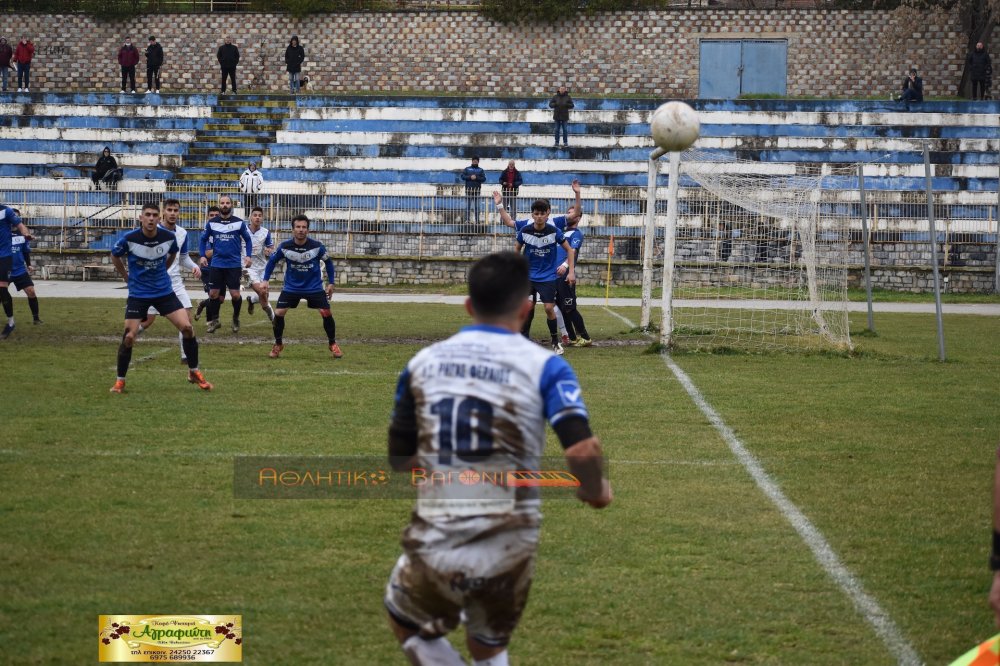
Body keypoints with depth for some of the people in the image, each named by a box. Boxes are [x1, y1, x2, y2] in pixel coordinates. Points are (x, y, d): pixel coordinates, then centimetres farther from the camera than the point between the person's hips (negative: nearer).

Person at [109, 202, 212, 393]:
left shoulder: (169, 237, -9)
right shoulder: (129, 239, -16)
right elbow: (114, 256, 5)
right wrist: (127, 277, 9)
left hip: (164, 291, 2)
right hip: (138, 294, -2)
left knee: (187, 327, -8)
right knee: (129, 337, -7)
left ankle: (194, 372, 10)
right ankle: (120, 381, 11)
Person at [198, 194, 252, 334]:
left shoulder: (239, 223, -1)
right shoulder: (211, 223, 2)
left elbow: (248, 239, 9)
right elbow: (203, 239, 12)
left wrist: (248, 255, -4)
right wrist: (202, 256, 0)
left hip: (234, 264, -2)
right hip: (217, 264, 2)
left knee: (235, 294, -5)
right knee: (213, 293, 2)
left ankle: (236, 318, 20)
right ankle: (214, 321, 19)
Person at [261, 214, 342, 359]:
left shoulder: (317, 246, -16)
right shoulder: (285, 246, -14)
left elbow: (328, 262, 2)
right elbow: (272, 261, 4)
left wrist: (330, 283, 4)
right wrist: (265, 280, 0)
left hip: (314, 287, -1)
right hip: (291, 287, 1)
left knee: (327, 313, -10)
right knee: (278, 313, -11)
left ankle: (333, 344, 11)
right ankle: (278, 345, 11)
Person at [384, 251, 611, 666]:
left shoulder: (422, 363, 4)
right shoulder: (543, 366, -6)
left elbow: (400, 459, 11)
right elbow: (582, 450, -19)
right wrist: (595, 492, 2)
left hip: (436, 544, 0)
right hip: (509, 550, 0)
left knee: (407, 623, 28)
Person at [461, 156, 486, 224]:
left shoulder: (481, 170, 10)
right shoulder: (467, 169, 10)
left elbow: (484, 178, 0)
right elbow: (463, 176, 0)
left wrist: (476, 177, -13)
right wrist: (470, 177, -13)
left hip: (477, 190, 0)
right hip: (468, 190, 0)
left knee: (477, 207, 2)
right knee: (467, 206, -2)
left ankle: (477, 220, 4)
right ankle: (467, 219, 0)